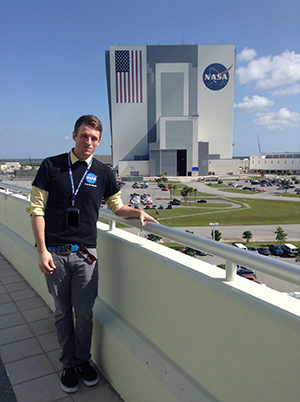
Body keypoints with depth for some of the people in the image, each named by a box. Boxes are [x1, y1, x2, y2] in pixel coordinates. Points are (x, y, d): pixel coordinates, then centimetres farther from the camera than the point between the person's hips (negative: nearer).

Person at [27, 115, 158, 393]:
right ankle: (69, 363, 30)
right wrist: (42, 250, -8)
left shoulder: (103, 173, 5)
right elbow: (37, 210, -2)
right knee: (63, 311, 11)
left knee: (84, 311, 6)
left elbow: (117, 206, 17)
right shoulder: (51, 166, 0)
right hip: (55, 252, -1)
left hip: (85, 253, 1)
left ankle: (83, 360, 30)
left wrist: (137, 213, -3)